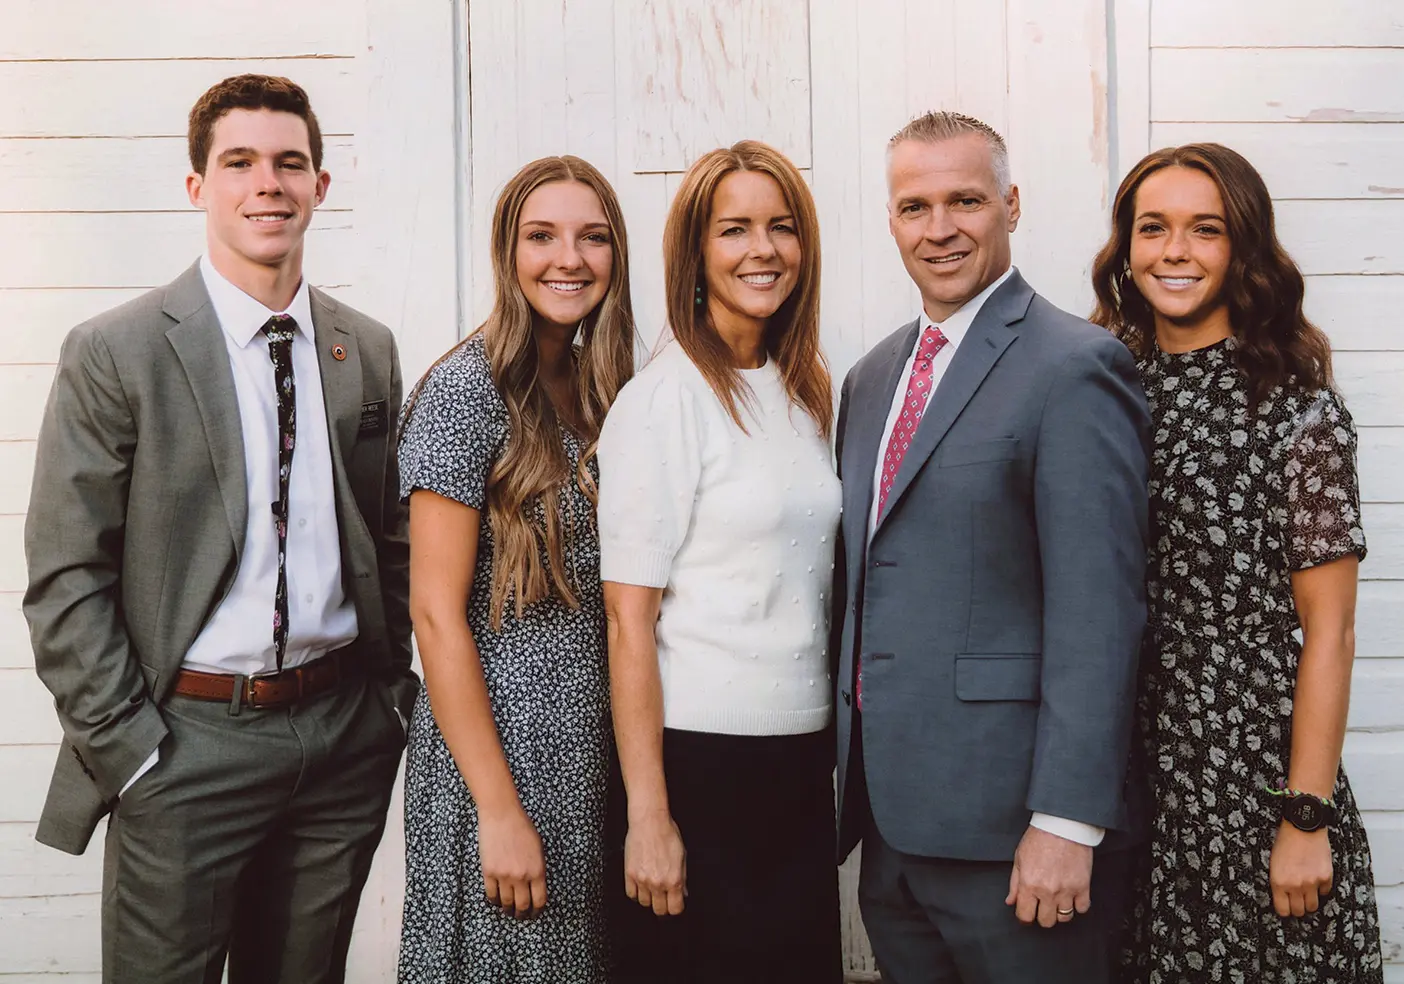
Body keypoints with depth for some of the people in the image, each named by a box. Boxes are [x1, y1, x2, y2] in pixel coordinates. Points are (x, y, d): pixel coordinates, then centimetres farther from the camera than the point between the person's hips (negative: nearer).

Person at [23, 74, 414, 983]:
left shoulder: (369, 350, 6)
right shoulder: (114, 353, -7)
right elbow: (65, 580, -8)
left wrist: (394, 693, 8)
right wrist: (128, 745, -10)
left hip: (347, 735, 4)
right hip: (189, 738, -4)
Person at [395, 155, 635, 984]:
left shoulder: (603, 389, 8)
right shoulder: (468, 391, -13)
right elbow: (436, 614, -16)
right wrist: (500, 810, -17)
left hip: (595, 751, 7)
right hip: (497, 750, -7)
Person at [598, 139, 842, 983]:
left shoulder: (808, 394, 9)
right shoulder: (664, 400, -11)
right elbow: (629, 621, -13)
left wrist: (836, 757, 9)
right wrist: (647, 814, -15)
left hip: (802, 760, 6)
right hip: (699, 757, -6)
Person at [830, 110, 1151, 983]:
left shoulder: (1075, 367, -11)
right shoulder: (874, 377, 13)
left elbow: (1097, 610, -17)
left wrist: (1067, 821, -19)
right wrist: (850, 777, 14)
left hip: (1006, 823, -7)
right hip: (890, 815, 7)